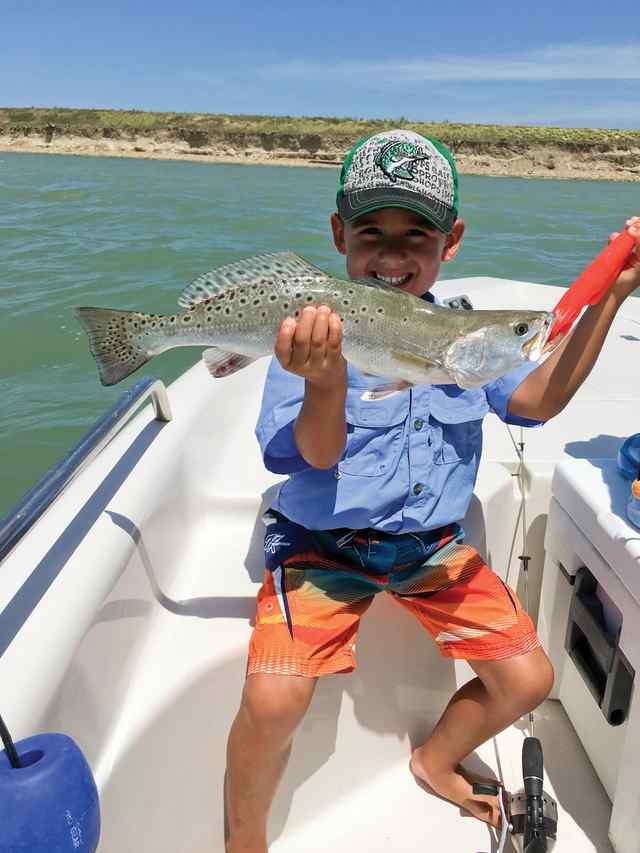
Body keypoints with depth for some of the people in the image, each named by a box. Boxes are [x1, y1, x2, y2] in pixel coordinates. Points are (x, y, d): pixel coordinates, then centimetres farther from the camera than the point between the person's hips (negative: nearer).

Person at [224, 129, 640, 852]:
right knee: (272, 701, -22)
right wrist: (326, 379, -43)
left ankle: (435, 761, 36)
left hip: (432, 543, 5)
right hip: (323, 541, -4)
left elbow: (537, 400, -3)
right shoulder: (315, 331, -14)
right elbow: (315, 455, -21)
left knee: (527, 678, 3)